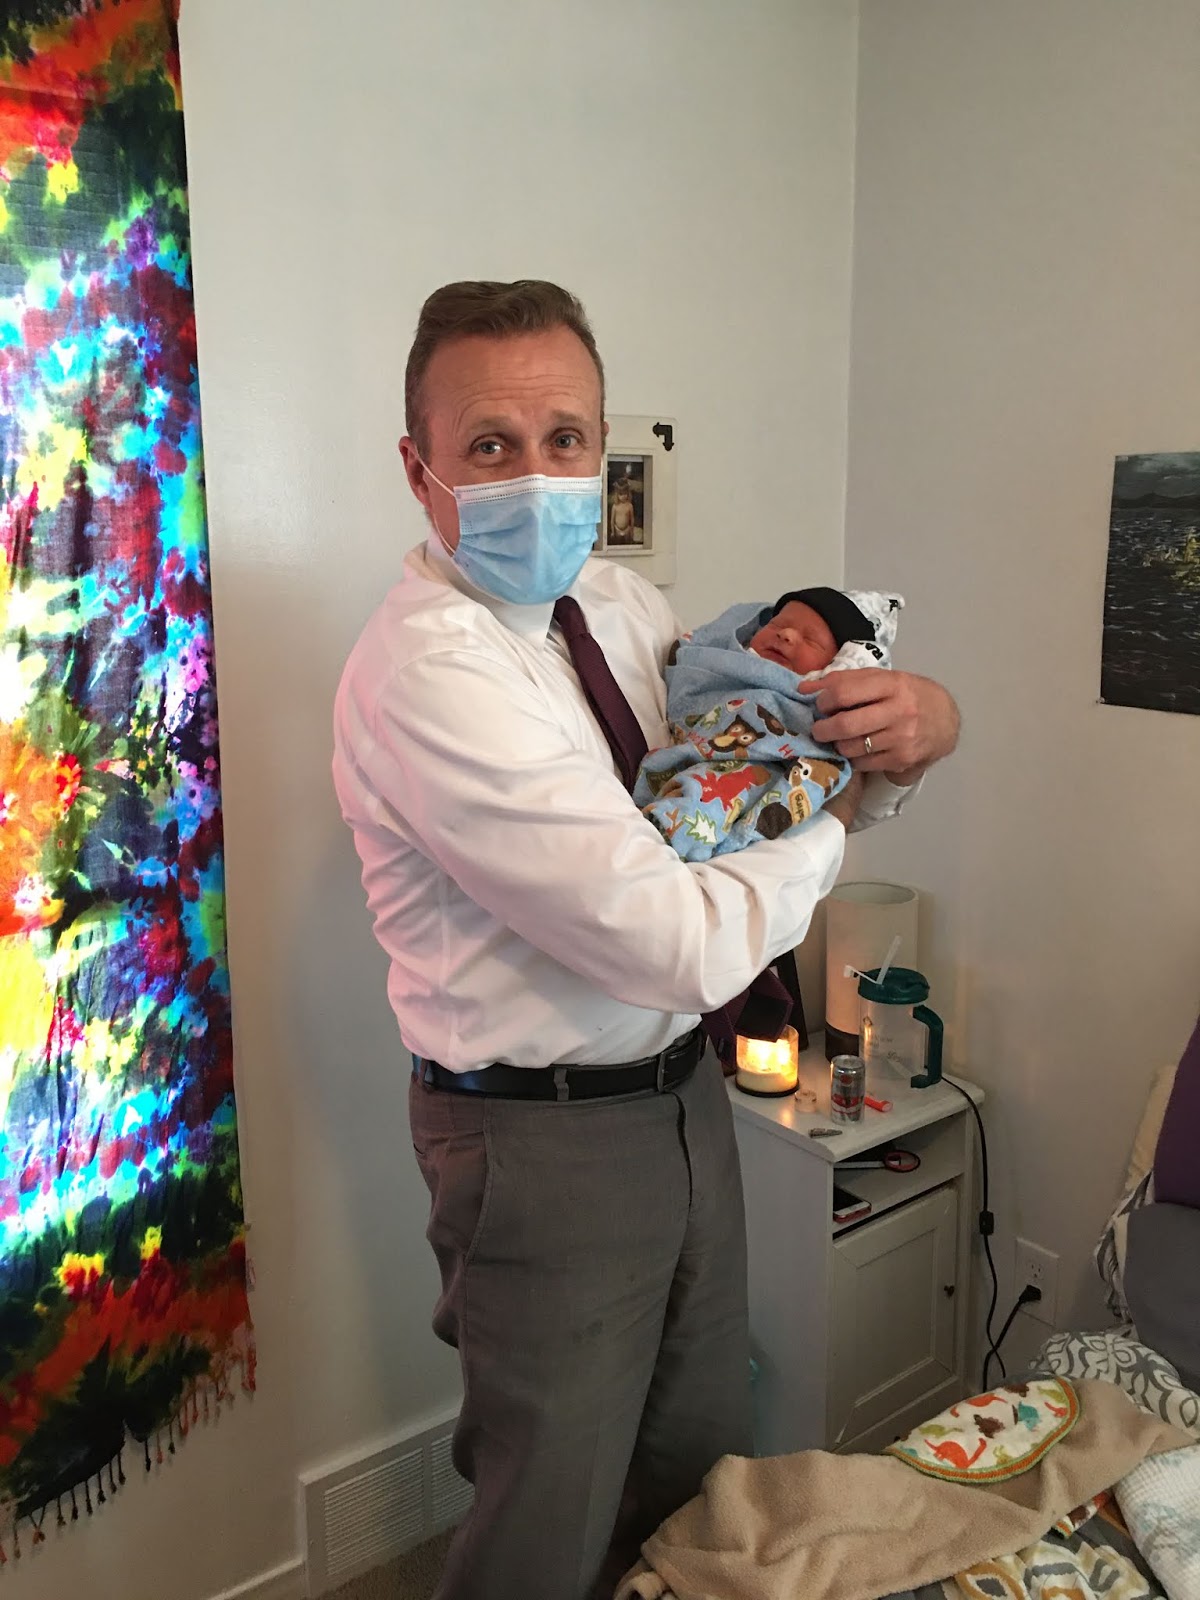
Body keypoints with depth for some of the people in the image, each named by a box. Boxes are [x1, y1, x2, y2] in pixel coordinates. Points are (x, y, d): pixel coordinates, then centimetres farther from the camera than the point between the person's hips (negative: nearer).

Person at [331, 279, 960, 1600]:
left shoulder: (614, 602, 0)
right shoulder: (428, 669, -26)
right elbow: (689, 946, -29)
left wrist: (917, 722, -15)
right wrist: (835, 811, -12)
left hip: (682, 1092, 8)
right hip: (545, 1139, -7)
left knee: (700, 1471, 27)